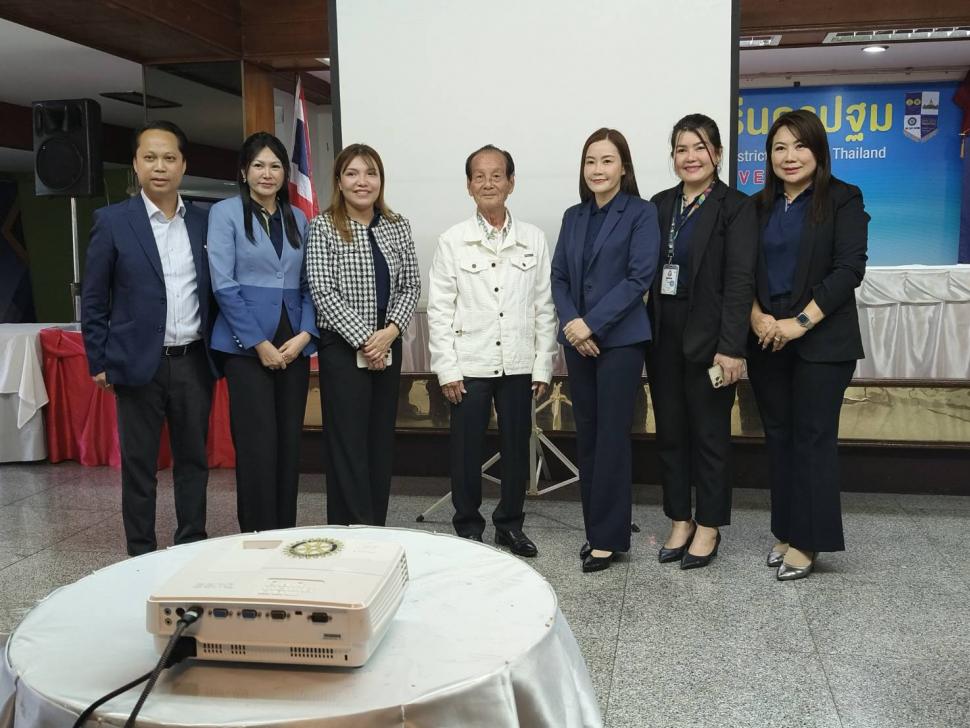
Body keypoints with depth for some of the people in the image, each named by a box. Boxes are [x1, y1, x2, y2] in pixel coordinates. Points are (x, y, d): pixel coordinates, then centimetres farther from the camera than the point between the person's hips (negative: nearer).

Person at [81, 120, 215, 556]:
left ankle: (193, 548, 23)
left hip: (193, 362, 3)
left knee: (193, 460, 11)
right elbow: (93, 299, 0)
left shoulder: (203, 222, 7)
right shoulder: (112, 221, -1)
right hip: (139, 362, -3)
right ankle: (141, 557, 17)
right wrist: (99, 362, -4)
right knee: (138, 466, 6)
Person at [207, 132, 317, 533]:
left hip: (294, 345, 4)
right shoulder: (225, 212, 0)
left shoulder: (298, 218, 13)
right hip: (247, 345, -4)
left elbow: (309, 284, 11)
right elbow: (223, 285, -8)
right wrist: (259, 343, -12)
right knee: (257, 445, -5)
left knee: (289, 444, 7)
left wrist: (305, 334, -6)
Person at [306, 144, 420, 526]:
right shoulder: (323, 227, -5)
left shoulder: (398, 226, 7)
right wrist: (364, 340, -15)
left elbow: (411, 286, 5)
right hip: (343, 348, -4)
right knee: (348, 445, -2)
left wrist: (390, 331, -11)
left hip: (388, 346, 5)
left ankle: (376, 533, 20)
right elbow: (322, 292, -11)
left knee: (381, 442, 10)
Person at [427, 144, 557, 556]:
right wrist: (446, 368, -6)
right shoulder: (453, 241, 1)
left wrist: (543, 366, 1)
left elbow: (544, 307, 5)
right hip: (470, 365, -1)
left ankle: (509, 524, 27)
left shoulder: (533, 240, 5)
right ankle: (468, 529, 21)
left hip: (518, 365, 2)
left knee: (517, 447, 10)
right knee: (467, 450, 5)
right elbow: (439, 309, -1)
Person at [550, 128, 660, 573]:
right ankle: (595, 528, 20)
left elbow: (639, 278, -12)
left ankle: (608, 537, 8)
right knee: (586, 435, 9)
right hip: (577, 340, 5)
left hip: (620, 339, -5)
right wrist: (570, 323, -9)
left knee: (611, 436, -2)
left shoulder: (641, 214, -3)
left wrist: (591, 324, -16)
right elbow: (559, 277, 8)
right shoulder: (573, 216, 12)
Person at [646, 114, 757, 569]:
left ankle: (709, 526, 19)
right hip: (663, 335, 5)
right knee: (670, 432, 11)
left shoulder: (735, 207, -5)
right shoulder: (660, 205, 11)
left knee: (710, 434, 5)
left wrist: (731, 348, -18)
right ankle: (680, 520, 24)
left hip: (707, 338, -5)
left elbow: (740, 281, -12)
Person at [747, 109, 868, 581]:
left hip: (821, 341, -4)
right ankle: (786, 532, 19)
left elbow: (849, 268, -10)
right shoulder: (760, 206, 12)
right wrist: (757, 317, -8)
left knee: (812, 437, -2)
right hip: (767, 341, 5)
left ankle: (806, 541, 8)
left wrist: (801, 321, -16)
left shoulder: (842, 200, -1)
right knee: (778, 436, 8)